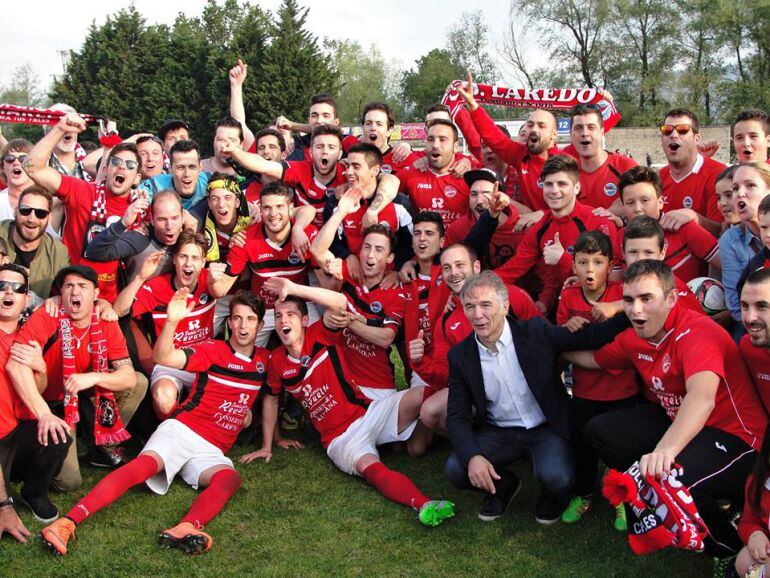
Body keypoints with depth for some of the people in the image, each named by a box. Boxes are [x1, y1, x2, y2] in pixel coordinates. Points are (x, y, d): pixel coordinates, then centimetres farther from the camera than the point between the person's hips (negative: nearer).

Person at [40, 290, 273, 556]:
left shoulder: (264, 359, 13)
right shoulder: (215, 350, 0)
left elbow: (270, 397, 29)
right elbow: (164, 357, -14)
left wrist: (268, 444, 30)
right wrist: (172, 321, -31)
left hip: (212, 451, 3)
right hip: (182, 429, -3)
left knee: (230, 478, -31)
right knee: (144, 465, -31)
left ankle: (185, 530, -58)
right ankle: (67, 523, -41)